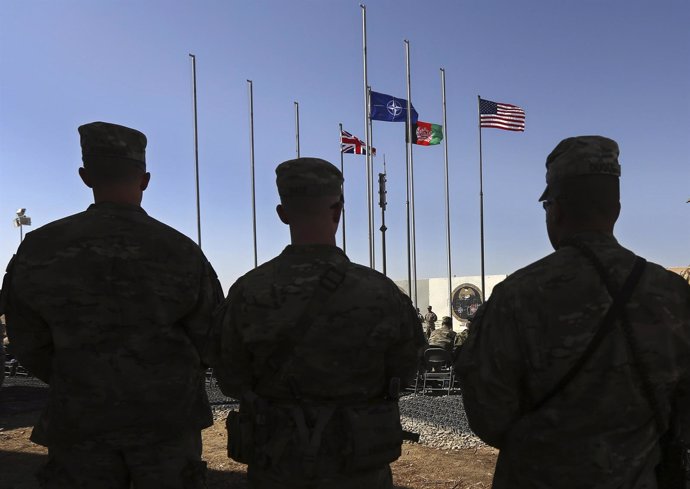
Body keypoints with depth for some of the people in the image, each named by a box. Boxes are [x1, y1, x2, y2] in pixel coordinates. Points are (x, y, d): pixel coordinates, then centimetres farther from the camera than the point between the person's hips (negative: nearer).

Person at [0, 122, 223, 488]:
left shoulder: (38, 250, -8)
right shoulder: (181, 252, -11)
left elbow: (30, 347, 1)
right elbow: (211, 342, -4)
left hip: (80, 421, 1)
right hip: (166, 416, -1)